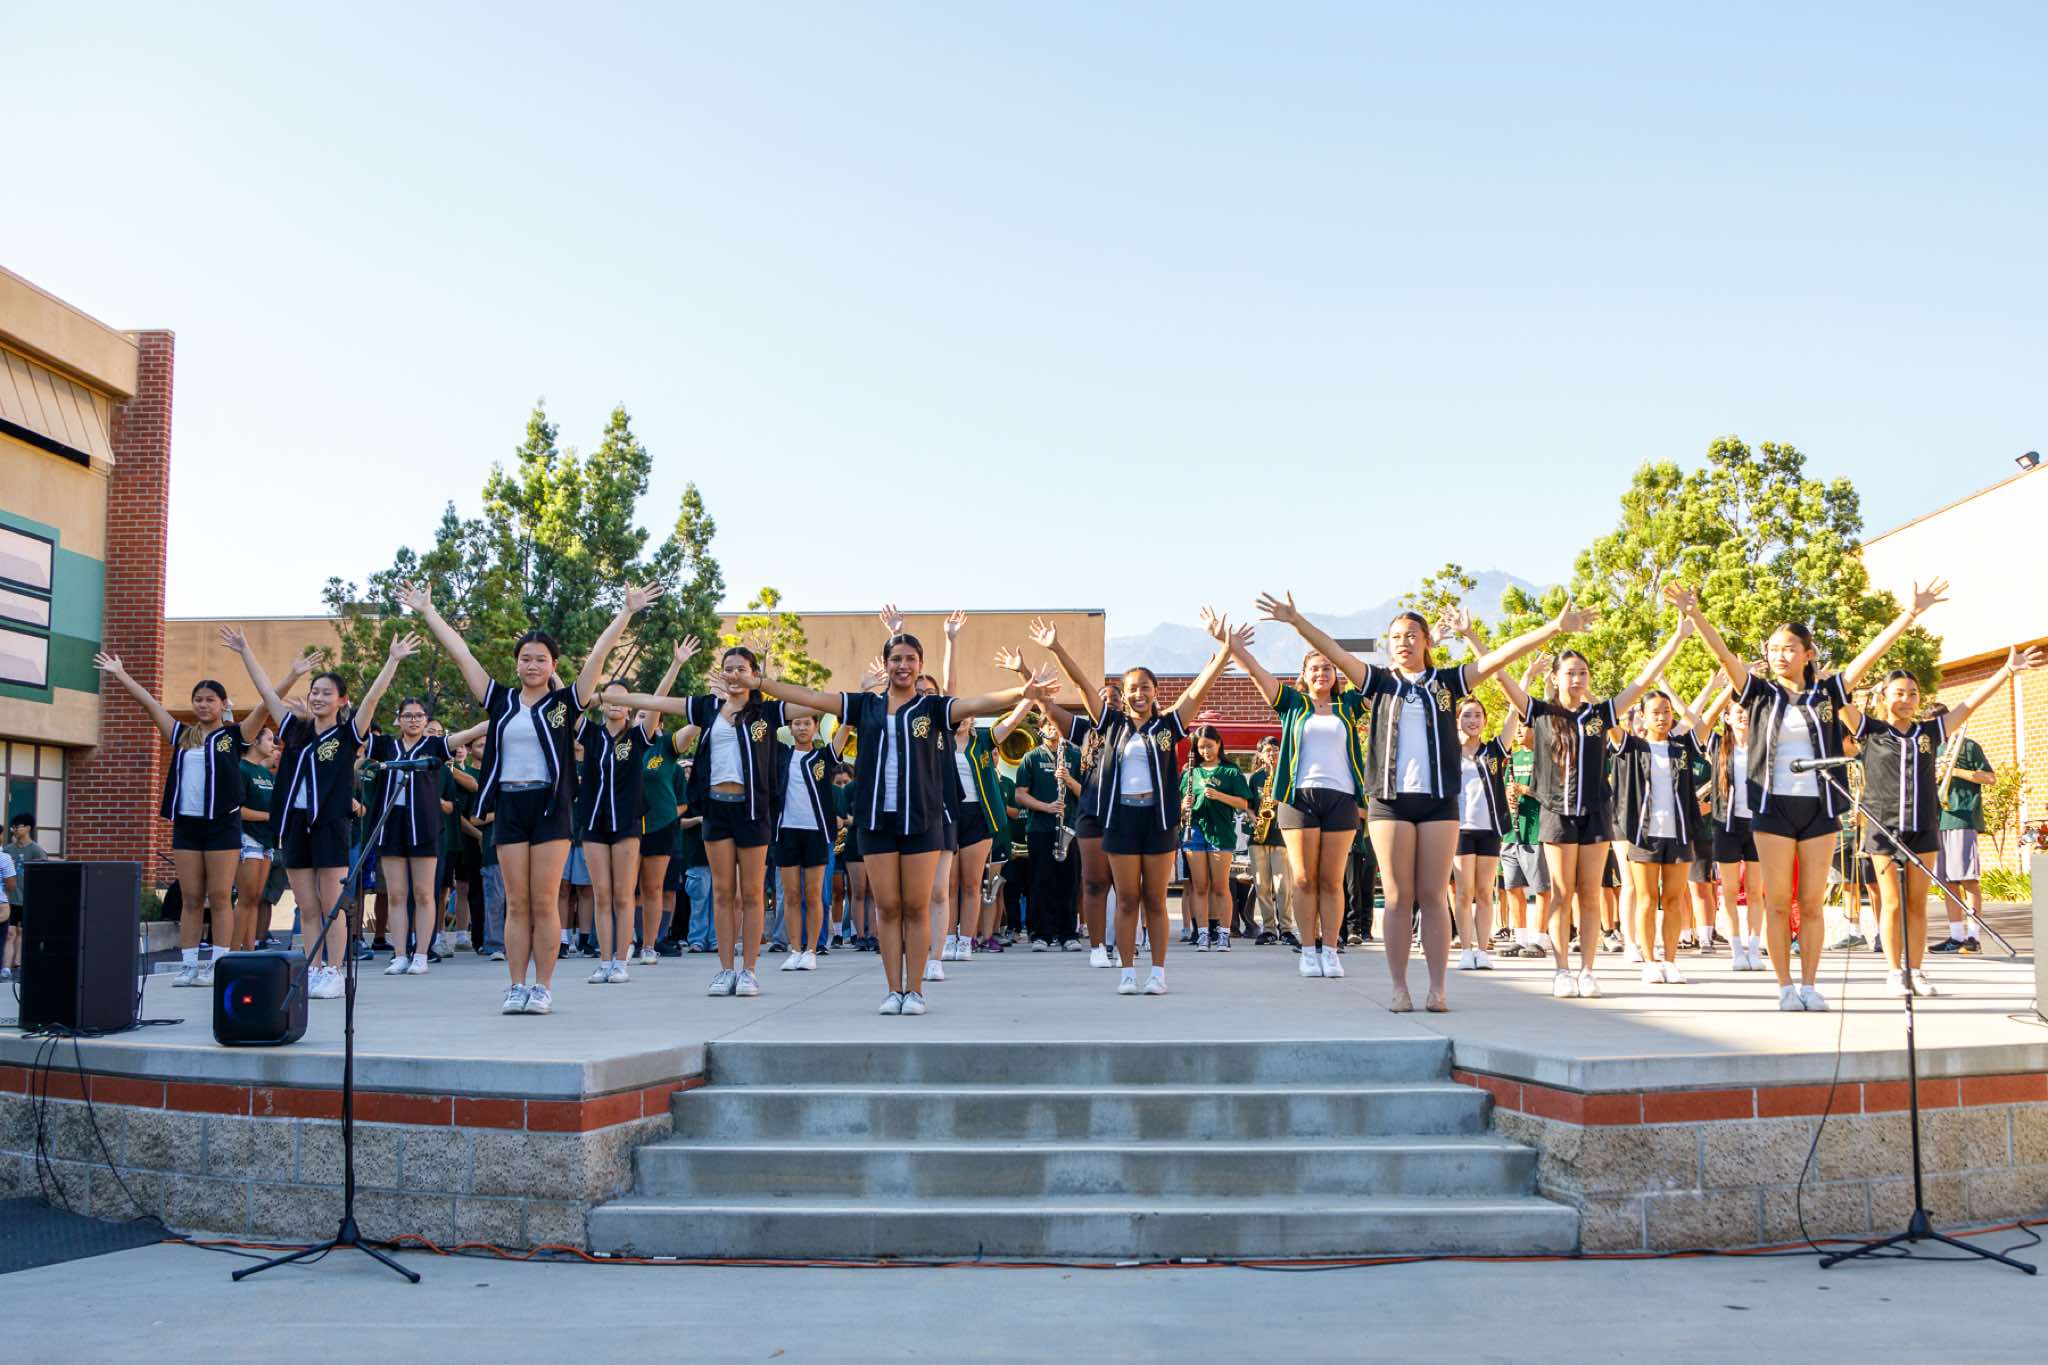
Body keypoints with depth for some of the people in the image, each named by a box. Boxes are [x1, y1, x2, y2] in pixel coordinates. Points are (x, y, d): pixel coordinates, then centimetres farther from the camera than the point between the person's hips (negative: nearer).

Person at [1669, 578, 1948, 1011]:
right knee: (1778, 902, 0)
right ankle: (1785, 987, 5)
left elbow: (1872, 653, 0)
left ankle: (1810, 985, 10)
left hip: (1818, 807, 1)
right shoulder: (1762, 693, 4)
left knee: (1813, 903, 3)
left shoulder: (1826, 693, 7)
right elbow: (1723, 654, -8)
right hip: (1774, 806, -1)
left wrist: (1911, 613, -8)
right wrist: (1694, 614, -22)